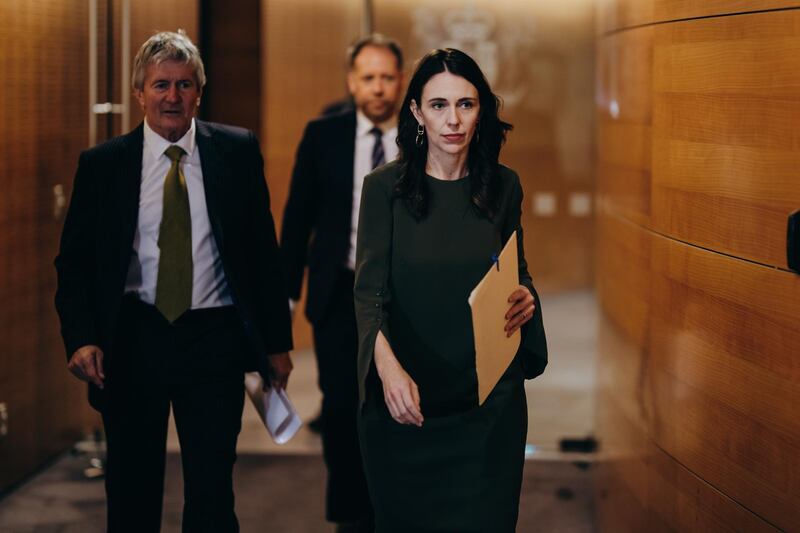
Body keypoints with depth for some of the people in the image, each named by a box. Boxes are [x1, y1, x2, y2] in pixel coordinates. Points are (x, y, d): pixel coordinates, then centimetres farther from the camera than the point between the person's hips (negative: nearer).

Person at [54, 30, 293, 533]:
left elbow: (263, 249, 5)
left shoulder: (237, 151, 2)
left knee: (213, 493, 1)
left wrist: (277, 341, 3)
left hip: (214, 340, -1)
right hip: (133, 341, 1)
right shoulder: (101, 164, 2)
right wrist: (81, 338, -11)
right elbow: (74, 260, 4)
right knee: (132, 492, 12)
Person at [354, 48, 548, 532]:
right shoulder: (385, 187, -7)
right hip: (407, 396, -1)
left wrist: (527, 299, -10)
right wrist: (387, 365, -33)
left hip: (488, 396, 2)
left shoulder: (504, 186, 2)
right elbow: (370, 289, -14)